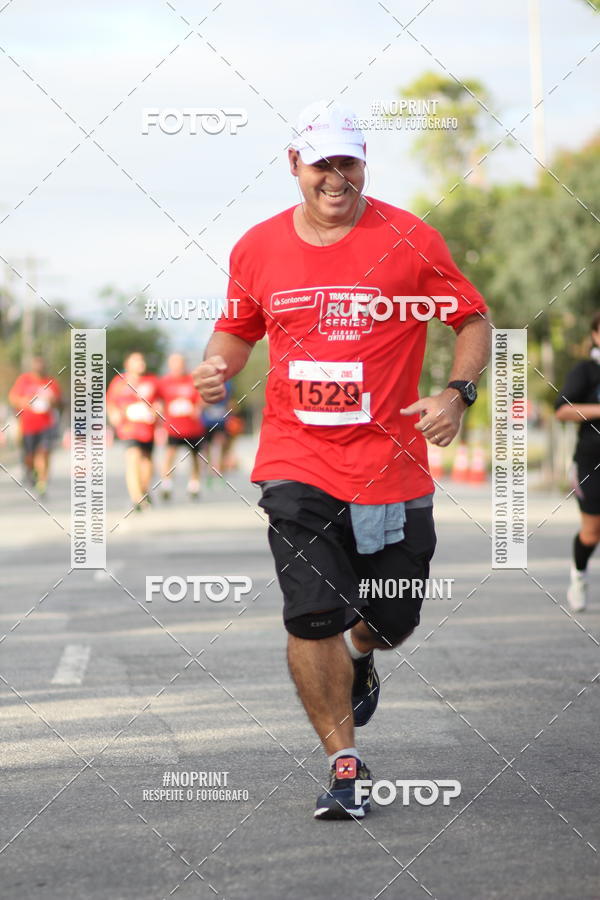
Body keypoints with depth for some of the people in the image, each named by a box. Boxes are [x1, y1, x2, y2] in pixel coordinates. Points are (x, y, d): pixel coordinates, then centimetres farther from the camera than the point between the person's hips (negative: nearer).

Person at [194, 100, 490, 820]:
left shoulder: (408, 241, -5)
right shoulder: (258, 248, 3)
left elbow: (473, 320, 4)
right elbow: (238, 327, 20)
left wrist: (457, 393, -12)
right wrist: (217, 365, -2)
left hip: (389, 459, 0)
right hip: (297, 463, 1)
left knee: (392, 618, 9)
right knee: (312, 616, -12)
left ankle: (361, 659, 47)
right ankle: (344, 763, 2)